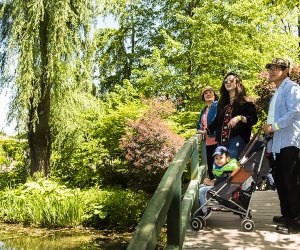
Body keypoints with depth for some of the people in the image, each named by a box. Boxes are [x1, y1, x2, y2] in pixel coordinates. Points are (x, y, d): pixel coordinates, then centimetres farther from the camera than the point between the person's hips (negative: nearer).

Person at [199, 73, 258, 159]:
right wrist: (206, 131, 18)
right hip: (223, 141, 6)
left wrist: (240, 118, -20)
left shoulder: (244, 101, 4)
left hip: (237, 140, -6)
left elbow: (254, 119, -4)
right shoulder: (222, 102, 21)